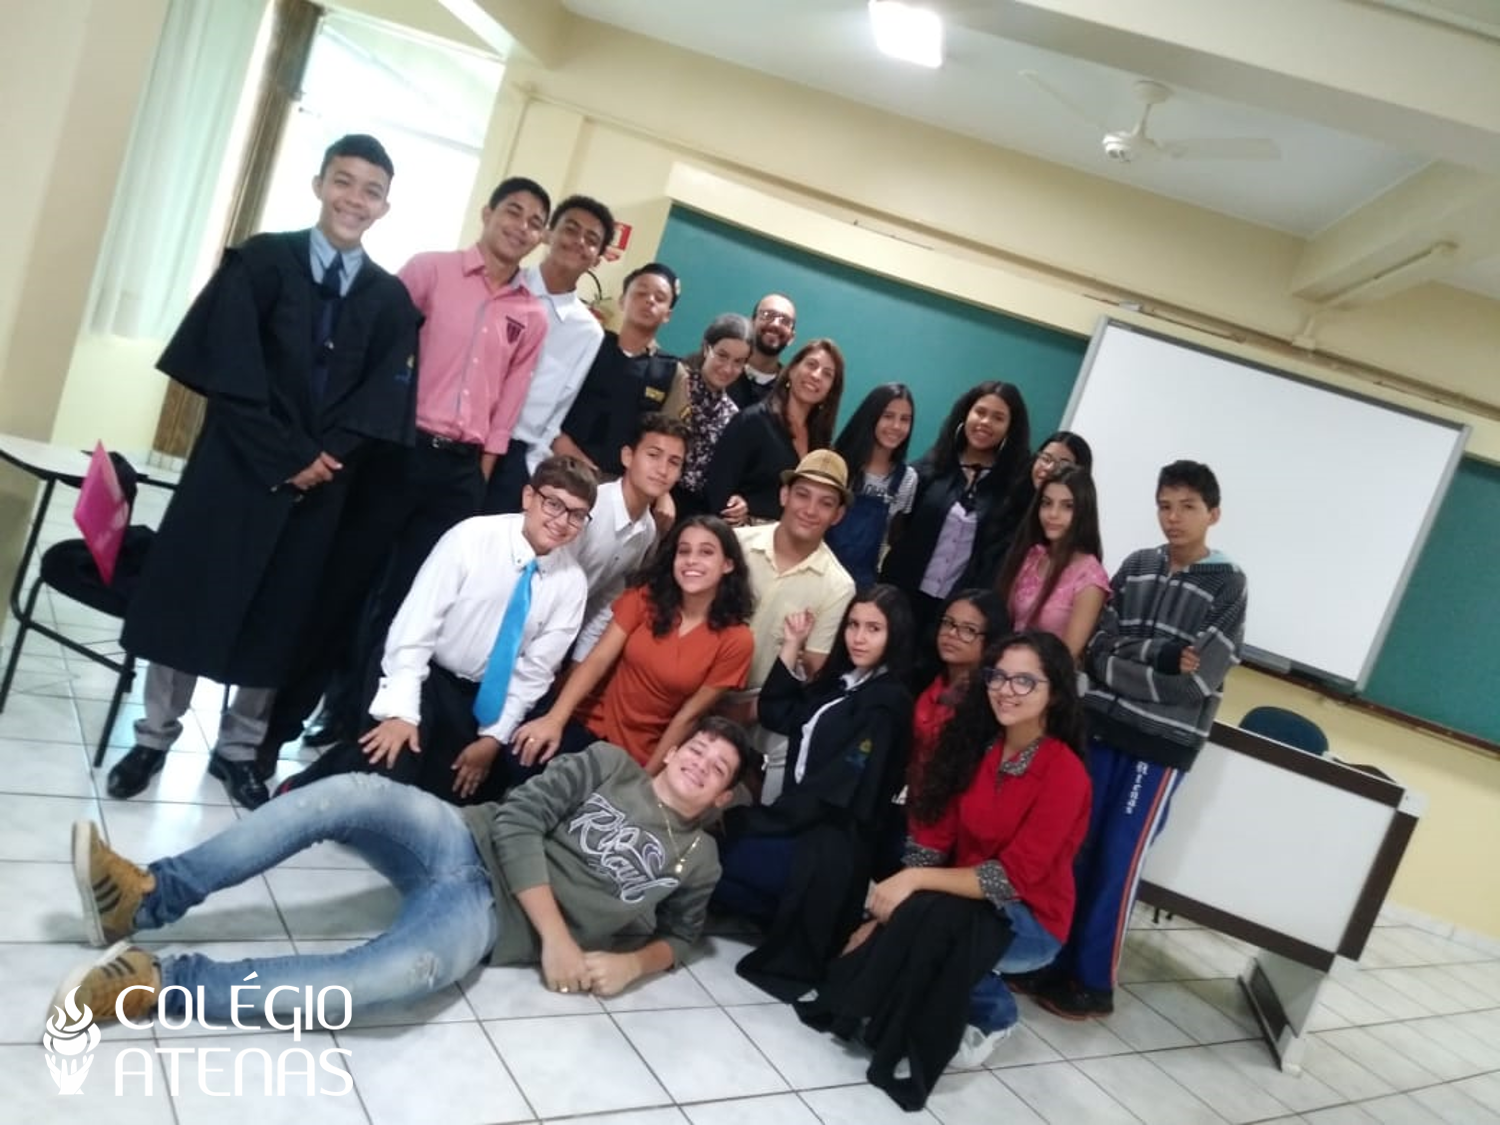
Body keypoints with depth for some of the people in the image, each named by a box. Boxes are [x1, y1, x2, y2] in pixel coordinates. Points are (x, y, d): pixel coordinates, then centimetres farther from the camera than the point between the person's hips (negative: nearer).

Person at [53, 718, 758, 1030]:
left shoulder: (697, 861, 10)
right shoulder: (609, 765, 8)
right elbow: (518, 823, -2)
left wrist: (632, 962, -4)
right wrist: (557, 935, -11)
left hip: (489, 920, -2)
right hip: (466, 847, 2)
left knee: (398, 974, -37)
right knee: (354, 793, -29)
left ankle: (157, 983, -31)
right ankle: (150, 897, -20)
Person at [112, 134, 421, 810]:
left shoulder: (391, 300, 5)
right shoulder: (260, 260, -1)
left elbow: (381, 399, 0)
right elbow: (228, 370, -9)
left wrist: (324, 456, -14)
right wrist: (285, 455, -15)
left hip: (324, 479, 2)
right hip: (237, 465, -1)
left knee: (278, 616, 8)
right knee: (191, 596, 6)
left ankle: (238, 749, 24)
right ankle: (155, 737, 24)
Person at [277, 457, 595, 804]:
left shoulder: (571, 582, -6)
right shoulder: (473, 537, -17)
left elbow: (535, 670, -1)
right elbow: (414, 626, -17)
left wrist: (493, 737, -7)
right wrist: (401, 711, -24)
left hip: (482, 697, 4)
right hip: (426, 675, -4)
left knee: (457, 787, -14)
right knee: (389, 764, -28)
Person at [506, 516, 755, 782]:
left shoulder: (735, 640, -10)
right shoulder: (646, 597, -4)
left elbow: (688, 716, -7)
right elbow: (598, 659, -10)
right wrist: (554, 719, -23)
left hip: (639, 755, -1)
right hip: (592, 722, 2)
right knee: (521, 757, -23)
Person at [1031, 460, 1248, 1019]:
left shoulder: (1228, 585, -3)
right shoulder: (1135, 566, 7)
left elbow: (1195, 681, -11)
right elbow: (1096, 649, 2)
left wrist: (1124, 663, -8)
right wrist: (1161, 659, -12)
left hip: (1162, 743, -3)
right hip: (1101, 726, 4)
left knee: (1117, 862, 2)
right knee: (1072, 847, 8)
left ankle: (1093, 981, 17)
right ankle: (1052, 958, 22)